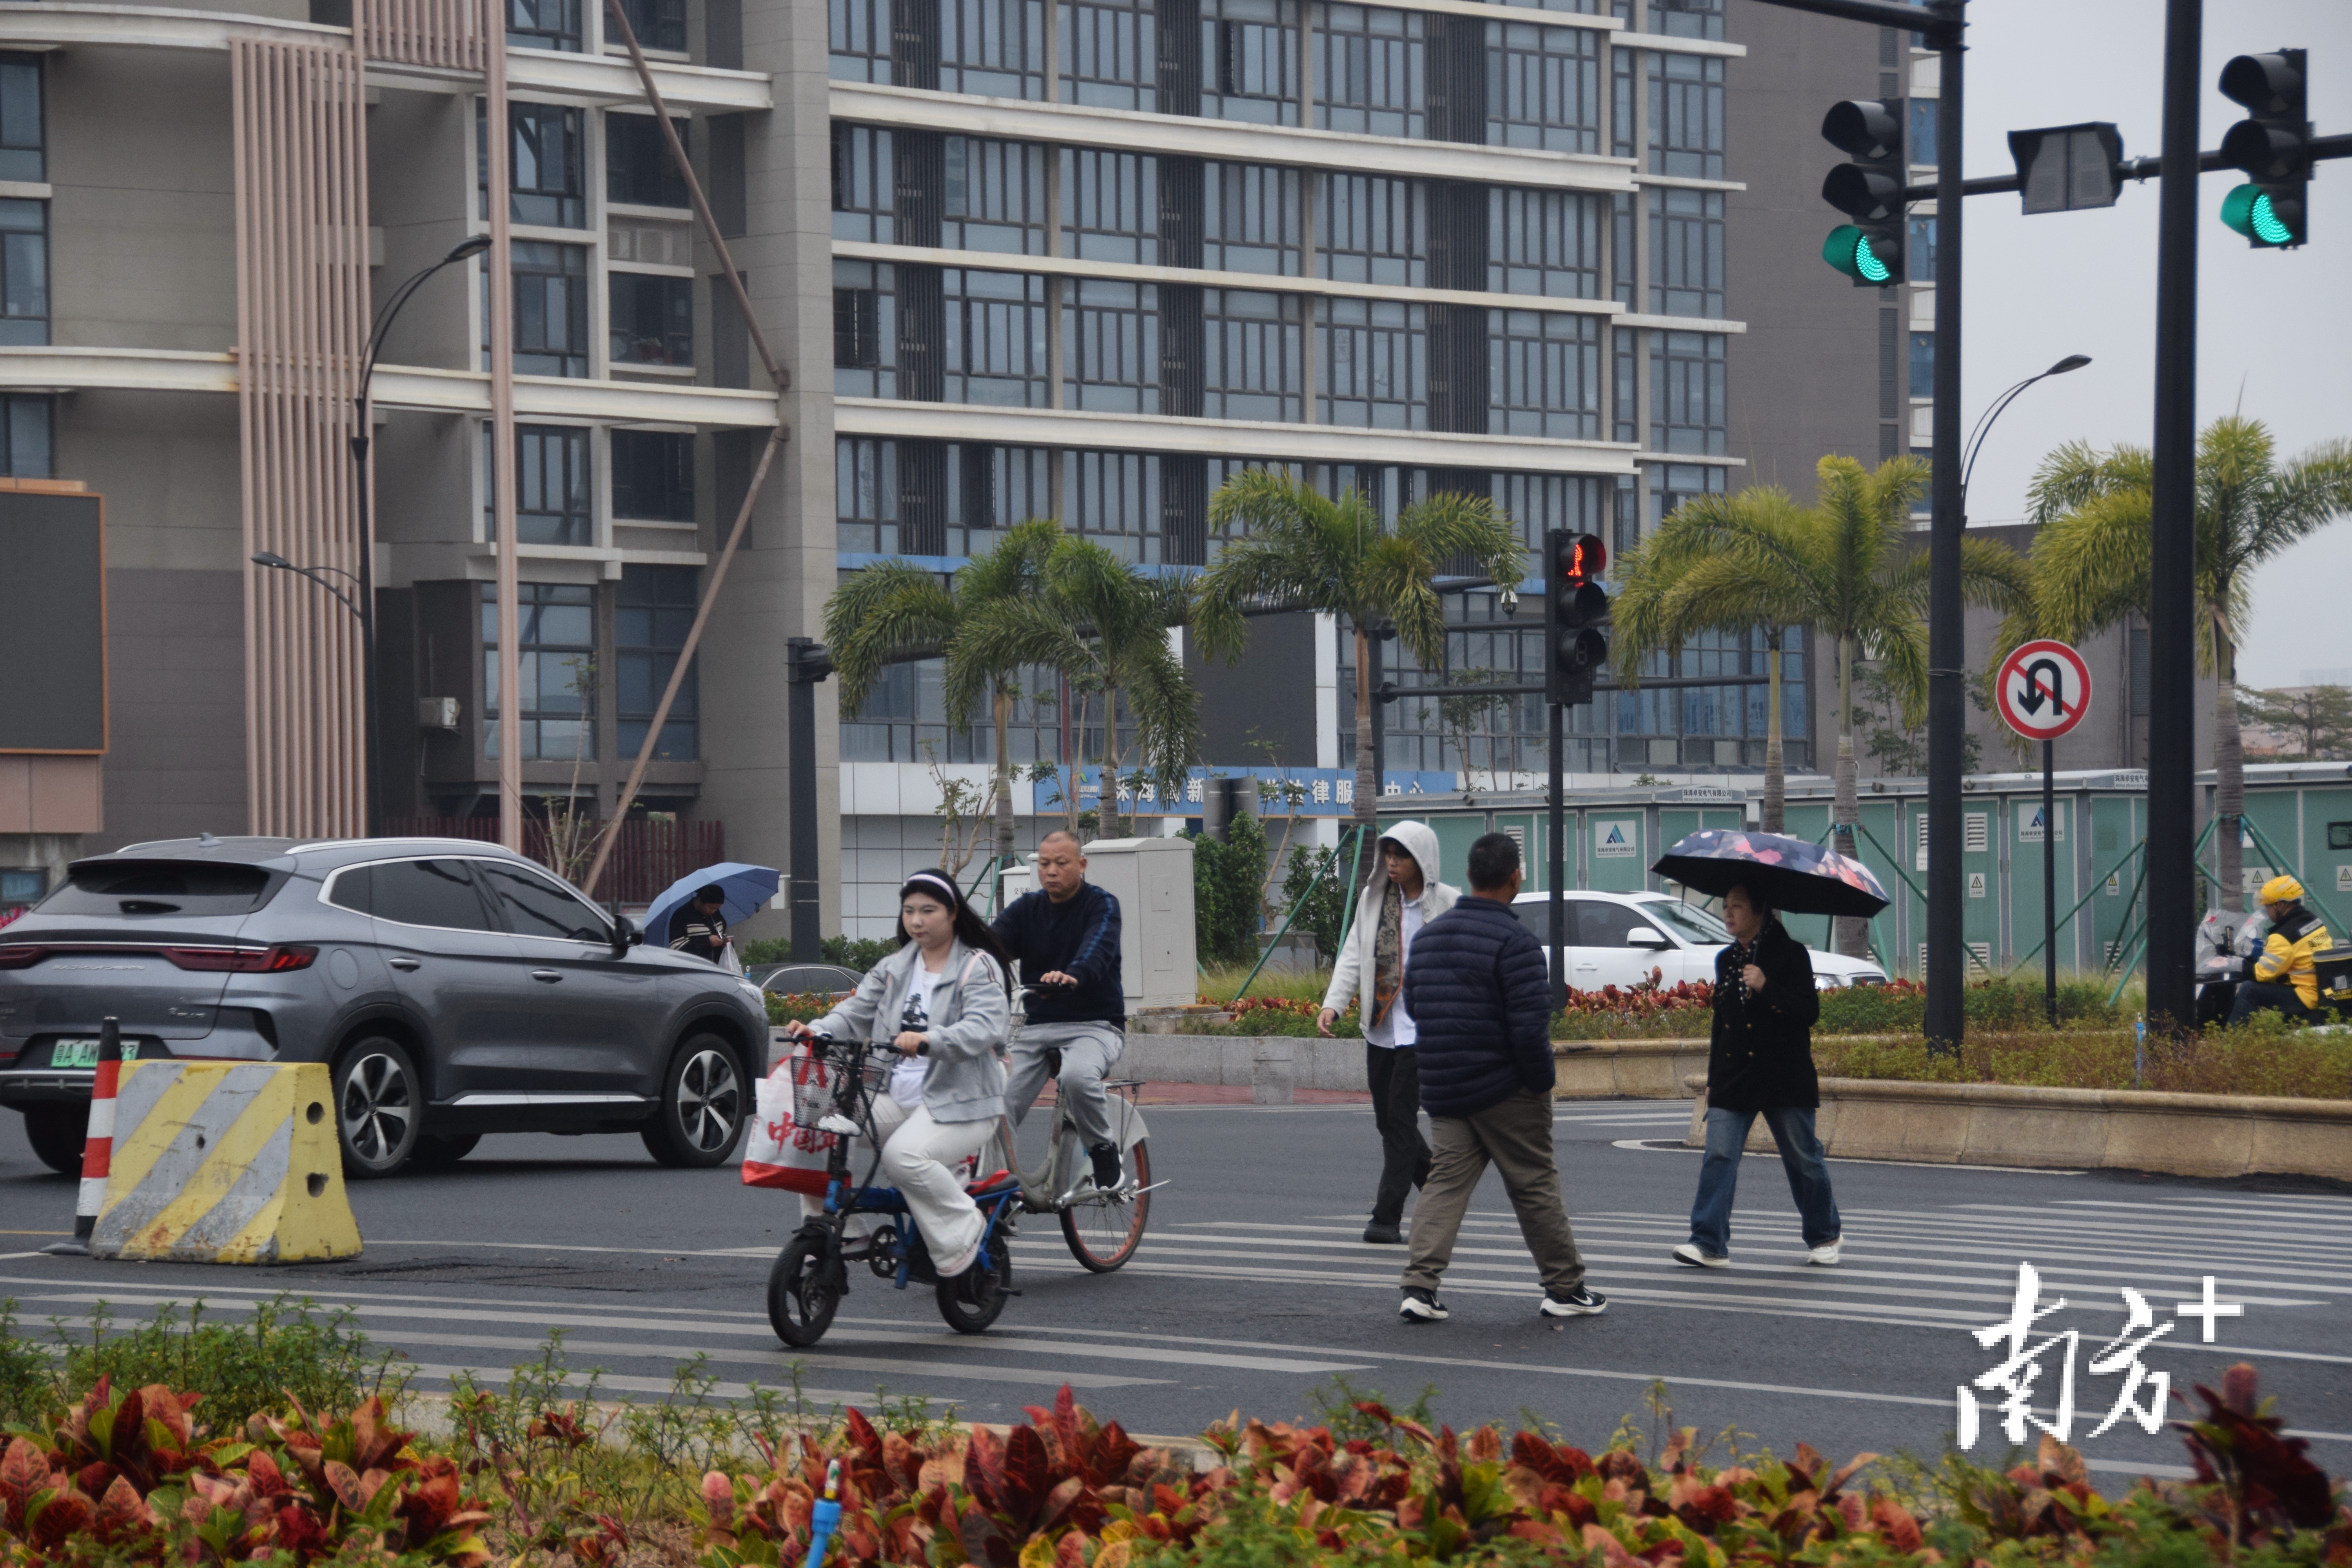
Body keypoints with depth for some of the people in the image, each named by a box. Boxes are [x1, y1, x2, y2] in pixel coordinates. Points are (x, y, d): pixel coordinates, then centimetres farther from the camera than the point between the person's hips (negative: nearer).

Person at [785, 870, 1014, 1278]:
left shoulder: (978, 967, -4)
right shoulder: (893, 969, 17)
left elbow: (986, 1027, -20)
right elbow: (855, 1013, 9)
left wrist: (929, 1040, -38)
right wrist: (817, 1030, -14)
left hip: (959, 1102, -6)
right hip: (896, 1097, 6)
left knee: (904, 1154, -34)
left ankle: (963, 1232, -12)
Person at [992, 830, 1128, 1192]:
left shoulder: (1102, 906, -4)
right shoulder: (1026, 909, 9)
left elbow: (1098, 948, -26)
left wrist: (1073, 976, -49)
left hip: (1095, 1025, -4)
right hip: (1037, 1027, 4)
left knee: (1077, 1076, -36)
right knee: (998, 1110, -13)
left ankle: (1106, 1156, -14)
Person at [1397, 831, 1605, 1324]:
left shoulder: (1428, 936, 8)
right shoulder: (1514, 942, -16)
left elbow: (1413, 1006, 18)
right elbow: (1529, 1028, -21)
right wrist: (1541, 1081, -8)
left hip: (1442, 1091, 6)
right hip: (1506, 1092, -6)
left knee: (1445, 1181, 5)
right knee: (1535, 1185, 6)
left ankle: (1420, 1285, -9)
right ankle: (1565, 1288, 16)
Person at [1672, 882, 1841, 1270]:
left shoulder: (1791, 954, -4)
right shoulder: (1726, 960, 14)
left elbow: (1809, 1012, -12)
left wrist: (1766, 988, -25)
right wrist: (1714, 1079, 20)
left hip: (1783, 1077, -5)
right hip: (1734, 1077, 5)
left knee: (1803, 1160, 5)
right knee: (1719, 1156, -9)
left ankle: (1823, 1238, 23)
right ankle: (1710, 1244, -14)